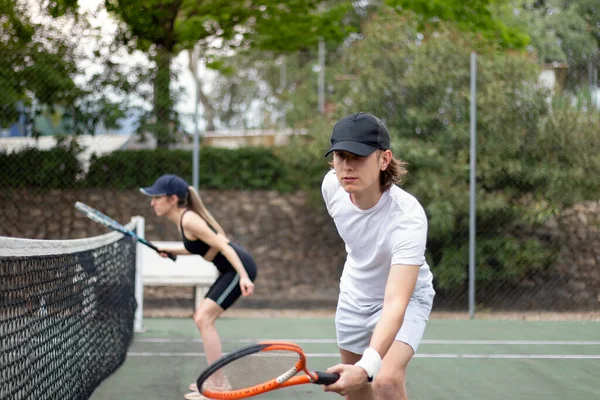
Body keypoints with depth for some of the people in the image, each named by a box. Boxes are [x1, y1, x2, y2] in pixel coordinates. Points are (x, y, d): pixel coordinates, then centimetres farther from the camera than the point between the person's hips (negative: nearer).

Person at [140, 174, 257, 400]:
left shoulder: (188, 220, -18)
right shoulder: (184, 217, 10)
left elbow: (223, 245, -22)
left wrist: (243, 277, -29)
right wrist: (173, 252, 15)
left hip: (240, 268, -10)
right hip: (232, 270, 10)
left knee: (204, 319, -14)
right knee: (202, 319, 15)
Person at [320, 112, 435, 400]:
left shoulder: (408, 217, -40)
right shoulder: (332, 185, -22)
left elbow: (396, 303, -48)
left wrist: (367, 367, -63)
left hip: (405, 296, -5)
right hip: (354, 295, 6)